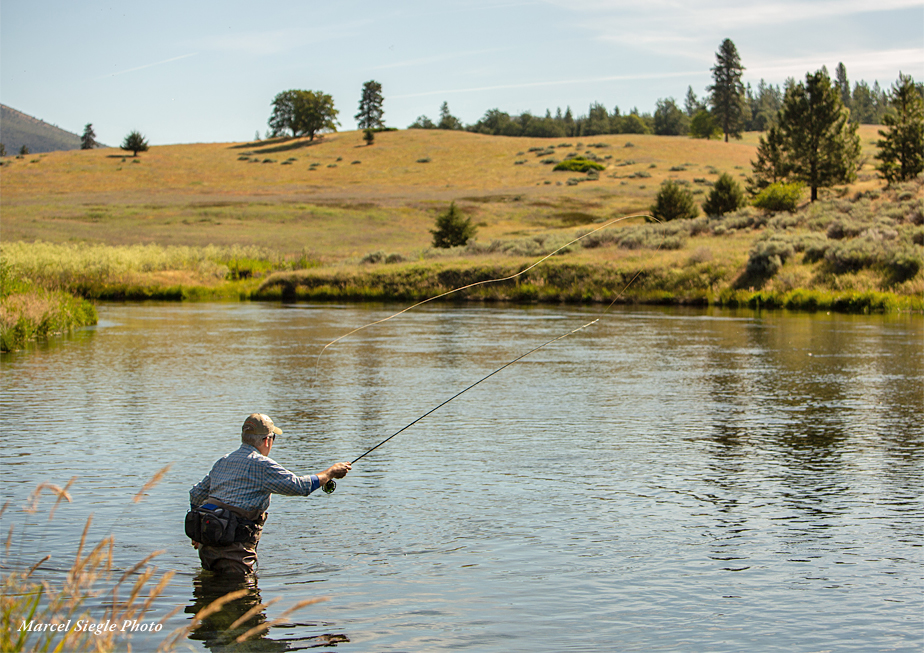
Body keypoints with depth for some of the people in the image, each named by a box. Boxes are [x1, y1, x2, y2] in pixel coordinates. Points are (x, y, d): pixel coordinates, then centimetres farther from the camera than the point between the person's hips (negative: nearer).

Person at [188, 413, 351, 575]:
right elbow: (300, 486, -7)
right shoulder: (261, 465, -7)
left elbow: (196, 493, 25)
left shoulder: (221, 462, 18)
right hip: (232, 543, -8)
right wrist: (331, 472, 7)